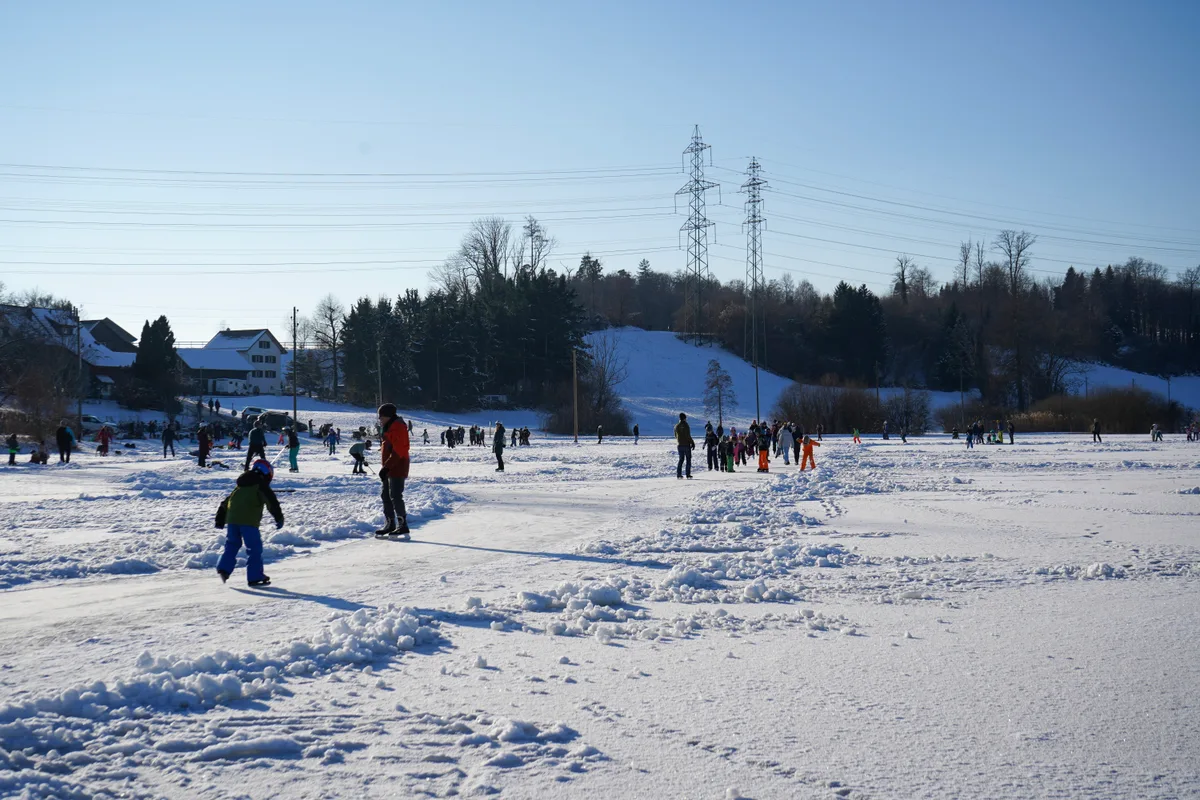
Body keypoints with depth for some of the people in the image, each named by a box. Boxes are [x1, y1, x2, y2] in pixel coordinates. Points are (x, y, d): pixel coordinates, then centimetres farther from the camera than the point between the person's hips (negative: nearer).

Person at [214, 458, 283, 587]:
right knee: (254, 548, 0)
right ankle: (255, 577, -1)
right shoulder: (261, 486, 4)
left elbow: (225, 503, 28)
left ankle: (224, 568, 3)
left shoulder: (240, 486, 25)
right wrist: (279, 518, -8)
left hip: (231, 519, 6)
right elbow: (272, 502, -8)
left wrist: (220, 519, 33)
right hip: (249, 521, -6)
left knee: (232, 544, 21)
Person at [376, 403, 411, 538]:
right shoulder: (388, 428, 18)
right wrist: (384, 466, 18)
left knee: (395, 496, -12)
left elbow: (398, 451, -22)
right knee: (386, 496, 13)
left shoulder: (398, 427, -15)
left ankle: (403, 525, -8)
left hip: (397, 468, -11)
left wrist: (387, 466, -25)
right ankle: (390, 524, 20)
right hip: (388, 468, 11)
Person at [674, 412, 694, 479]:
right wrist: (693, 443, -7)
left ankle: (678, 474, 6)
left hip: (679, 445, 5)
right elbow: (688, 436, -17)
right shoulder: (686, 425, -14)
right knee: (688, 459, 3)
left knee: (681, 459, 13)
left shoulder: (676, 426, 4)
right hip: (686, 445, -5)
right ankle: (688, 475, 0)